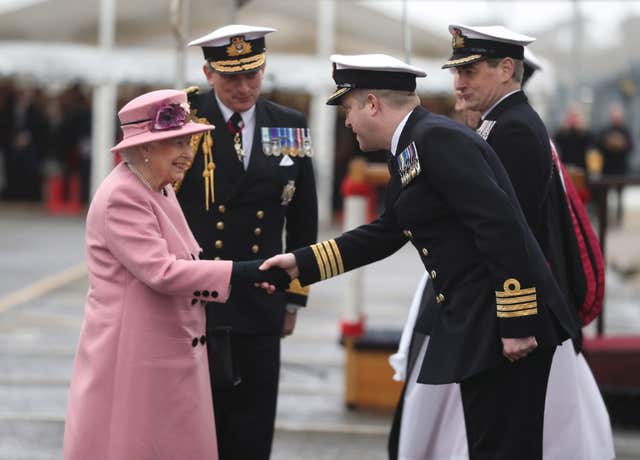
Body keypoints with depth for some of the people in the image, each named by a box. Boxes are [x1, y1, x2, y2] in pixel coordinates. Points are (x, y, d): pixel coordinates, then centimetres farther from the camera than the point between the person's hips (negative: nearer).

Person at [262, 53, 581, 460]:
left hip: (504, 328, -10)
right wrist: (302, 264, 21)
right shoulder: (410, 150, 16)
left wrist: (517, 323, -23)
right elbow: (386, 234, 25)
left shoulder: (438, 139, -15)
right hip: (477, 324, 10)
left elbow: (501, 226, -22)